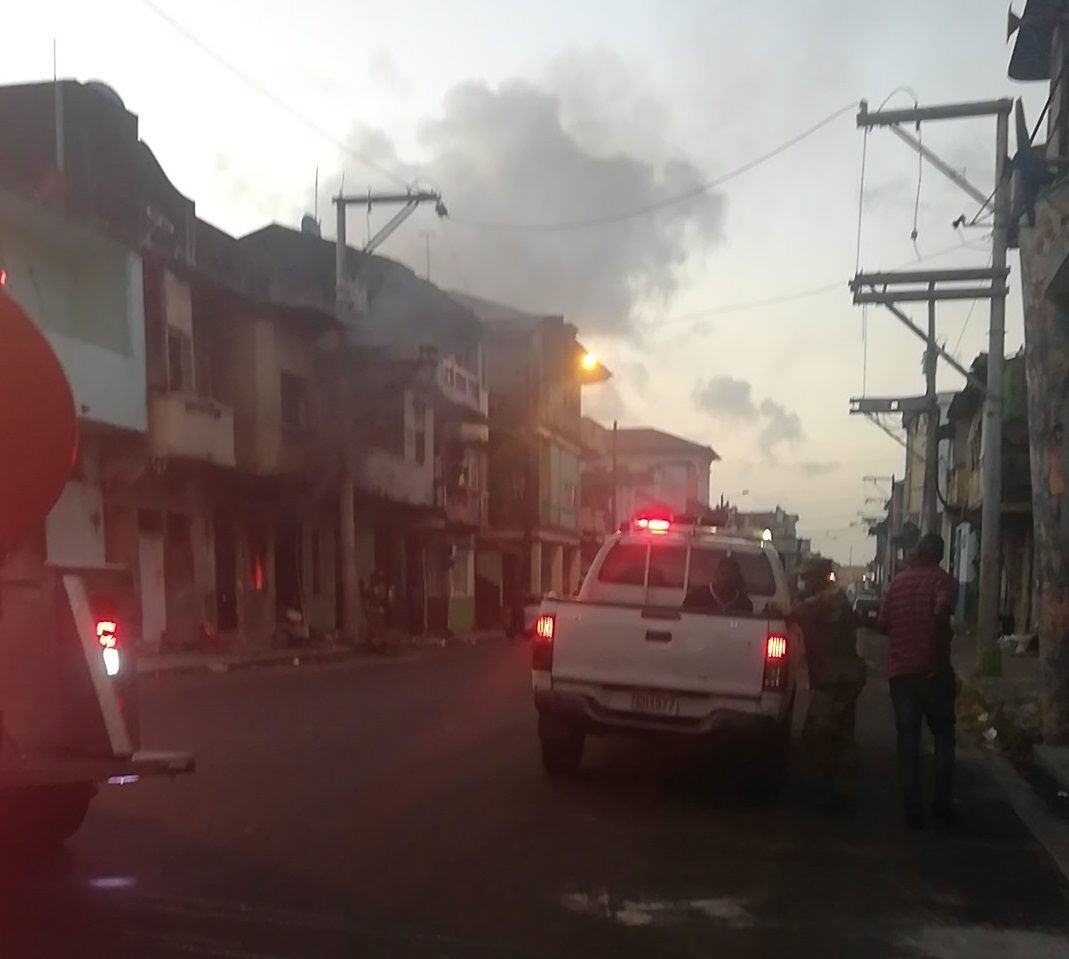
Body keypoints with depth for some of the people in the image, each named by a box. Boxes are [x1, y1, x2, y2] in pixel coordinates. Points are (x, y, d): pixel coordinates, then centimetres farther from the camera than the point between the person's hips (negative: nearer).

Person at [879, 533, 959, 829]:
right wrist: (944, 637, -7)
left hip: (900, 671, 3)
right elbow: (941, 611, -23)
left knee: (908, 740, 6)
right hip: (933, 669, -3)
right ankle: (943, 806, 7)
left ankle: (912, 810, 3)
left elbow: (884, 623, 8)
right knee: (943, 736, 11)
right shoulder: (942, 580, -3)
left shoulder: (897, 582, 10)